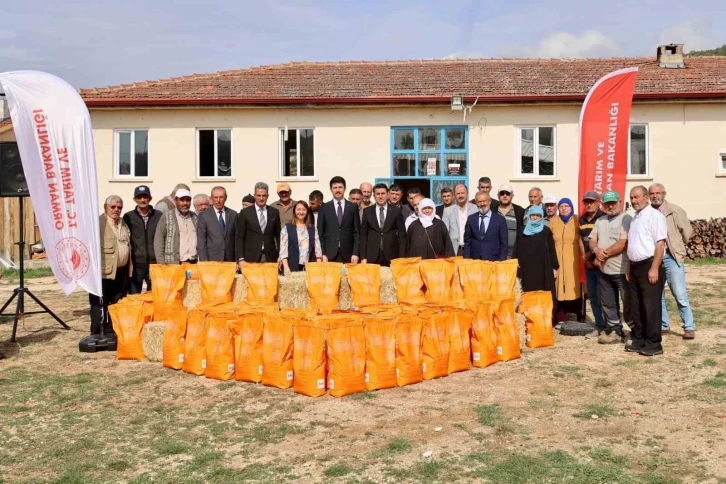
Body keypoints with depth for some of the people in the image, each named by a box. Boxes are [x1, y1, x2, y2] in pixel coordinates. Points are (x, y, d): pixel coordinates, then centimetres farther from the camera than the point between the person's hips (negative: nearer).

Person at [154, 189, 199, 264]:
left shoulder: (195, 218, 14)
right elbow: (158, 240, -1)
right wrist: (161, 263, -8)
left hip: (193, 262, 3)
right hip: (173, 263, -3)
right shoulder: (167, 217, 3)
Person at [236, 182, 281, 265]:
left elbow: (278, 236, 11)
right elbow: (240, 238, 1)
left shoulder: (275, 212, 8)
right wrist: (241, 258, -7)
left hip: (270, 257, 2)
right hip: (251, 258, -2)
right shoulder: (245, 213, 2)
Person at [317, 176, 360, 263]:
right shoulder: (324, 208, 6)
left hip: (347, 254, 0)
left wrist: (355, 253, -4)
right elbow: (320, 232, 5)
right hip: (329, 254, 0)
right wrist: (322, 254, -4)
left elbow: (357, 232, 5)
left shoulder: (353, 207, 7)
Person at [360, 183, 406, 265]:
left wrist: (401, 257, -5)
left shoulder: (396, 211, 3)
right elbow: (363, 234, 6)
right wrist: (363, 257, -1)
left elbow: (402, 234, 2)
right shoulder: (367, 211, 7)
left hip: (392, 255, -1)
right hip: (372, 256, 1)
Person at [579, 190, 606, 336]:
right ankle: (599, 326, 19)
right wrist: (584, 257, 7)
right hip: (589, 264, 8)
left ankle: (609, 328, 0)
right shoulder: (582, 219, 13)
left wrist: (590, 255, -8)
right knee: (592, 296, 11)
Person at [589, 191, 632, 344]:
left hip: (622, 270, -7)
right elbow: (592, 240, 10)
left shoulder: (626, 219, -8)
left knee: (629, 303, -2)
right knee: (607, 303, 13)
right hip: (604, 270, 7)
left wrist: (604, 254, -11)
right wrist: (596, 250, -13)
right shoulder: (600, 221, 15)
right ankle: (614, 331, 24)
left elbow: (623, 244, -17)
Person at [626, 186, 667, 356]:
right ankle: (638, 340, 21)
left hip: (649, 266, -9)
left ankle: (653, 344, 3)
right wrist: (629, 267, 17)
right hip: (635, 267, 9)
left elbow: (660, 243, -17)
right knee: (636, 307, 12)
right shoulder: (634, 218, 16)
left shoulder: (655, 216, -10)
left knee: (651, 307, -4)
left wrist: (654, 268, -22)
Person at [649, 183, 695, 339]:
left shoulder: (675, 211, -3)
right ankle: (663, 326, 22)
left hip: (671, 258, -3)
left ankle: (689, 327, 5)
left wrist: (677, 248, 10)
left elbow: (687, 232, 1)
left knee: (680, 295, -4)